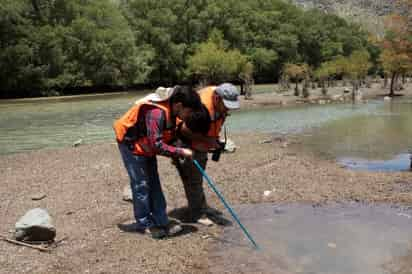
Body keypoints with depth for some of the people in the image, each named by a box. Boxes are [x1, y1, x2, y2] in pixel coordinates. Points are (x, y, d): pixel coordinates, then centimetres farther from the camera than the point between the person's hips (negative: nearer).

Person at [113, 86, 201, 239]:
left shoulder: (170, 112, -5)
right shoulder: (156, 113, -33)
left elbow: (167, 137, 9)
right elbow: (156, 145, -36)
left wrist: (176, 154, -2)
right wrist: (181, 152, -30)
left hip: (146, 146, 9)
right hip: (131, 145, -9)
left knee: (154, 184, 8)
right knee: (141, 185, -3)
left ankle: (161, 223, 12)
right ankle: (145, 225, 10)